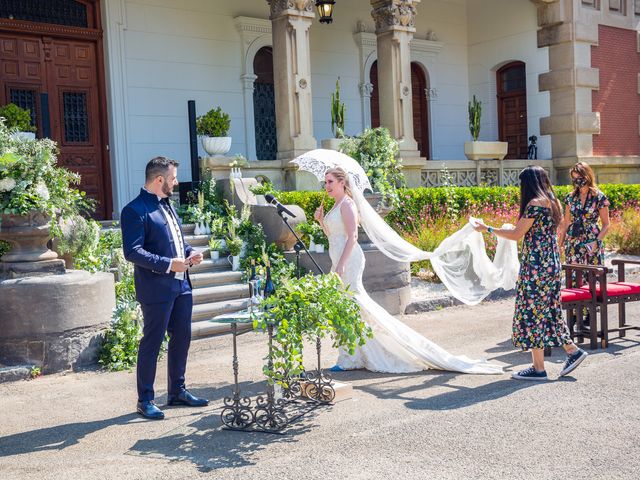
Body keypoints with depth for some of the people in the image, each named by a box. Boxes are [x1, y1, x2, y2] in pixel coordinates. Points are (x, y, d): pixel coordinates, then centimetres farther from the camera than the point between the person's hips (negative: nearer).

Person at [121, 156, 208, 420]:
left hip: (181, 284, 9)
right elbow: (132, 252, -19)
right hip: (157, 288, -9)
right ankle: (145, 400, 12)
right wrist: (168, 264, -23)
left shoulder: (166, 204, 15)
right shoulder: (135, 210, -13)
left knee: (182, 338, 15)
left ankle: (177, 391, 29)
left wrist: (190, 253, 5)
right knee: (152, 343, 0)